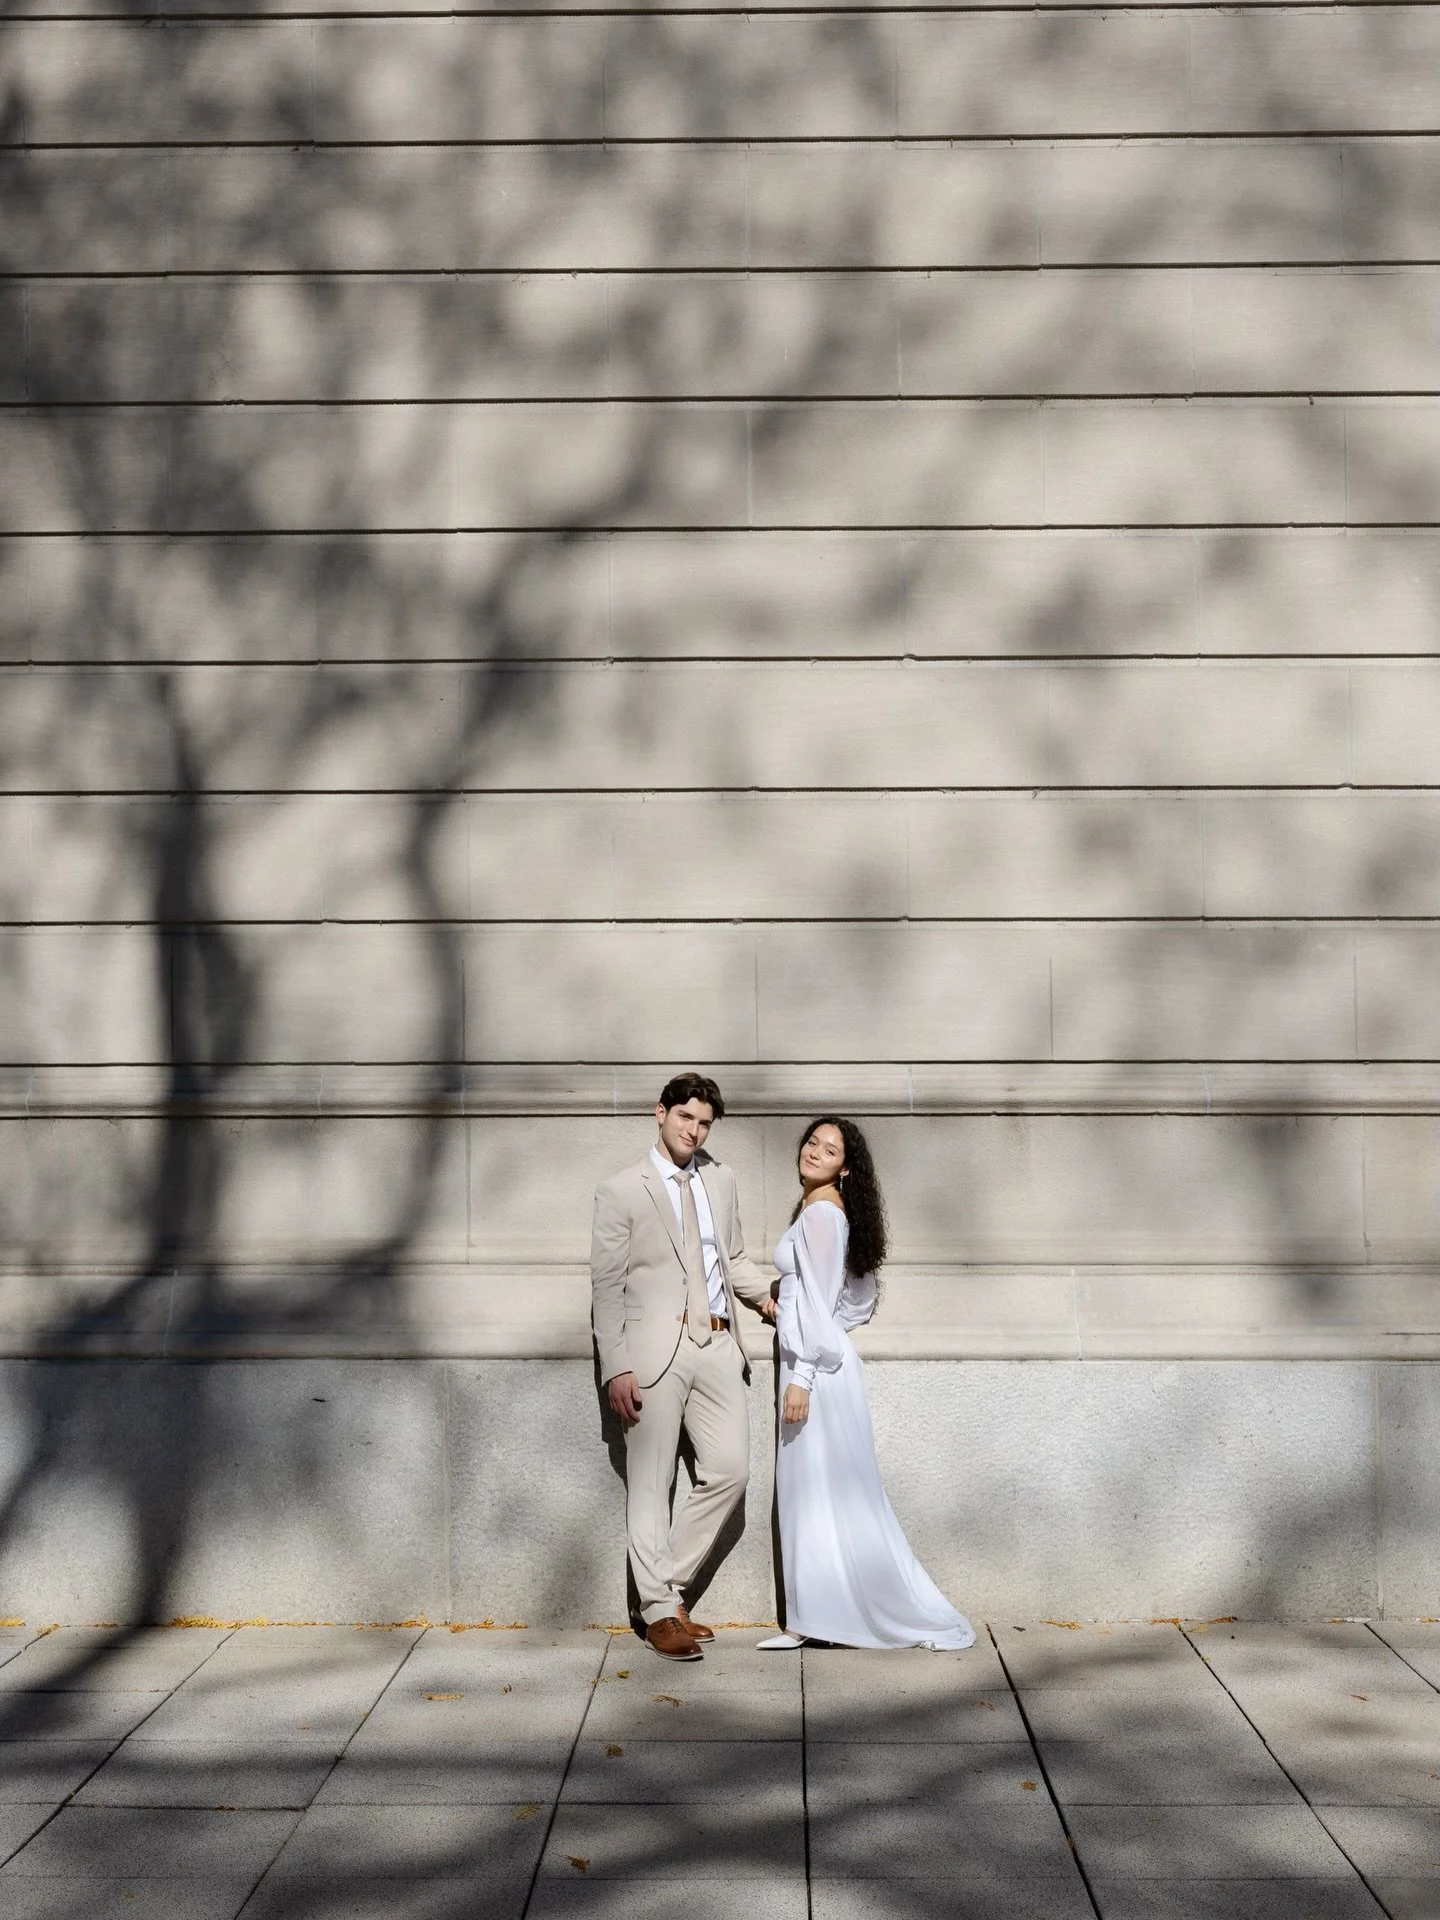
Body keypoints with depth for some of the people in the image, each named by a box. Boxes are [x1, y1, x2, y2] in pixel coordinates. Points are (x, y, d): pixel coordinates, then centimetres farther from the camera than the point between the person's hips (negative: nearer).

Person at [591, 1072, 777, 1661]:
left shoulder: (719, 1180, 15)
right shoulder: (621, 1191, -1)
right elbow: (606, 1286, -3)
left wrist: (766, 1297, 9)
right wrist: (616, 1368, -9)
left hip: (716, 1347, 5)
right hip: (655, 1348, -5)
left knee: (730, 1471, 3)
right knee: (650, 1484, 0)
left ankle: (670, 1584, 18)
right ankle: (659, 1610, 9)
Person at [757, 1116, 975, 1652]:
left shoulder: (820, 1214, -13)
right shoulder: (821, 1211, 15)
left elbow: (818, 1302, -18)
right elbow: (864, 1291, 23)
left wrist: (802, 1377, -20)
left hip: (815, 1365, -10)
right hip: (818, 1357, 10)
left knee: (829, 1490, -5)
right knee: (808, 1490, 10)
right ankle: (813, 1619, 13)